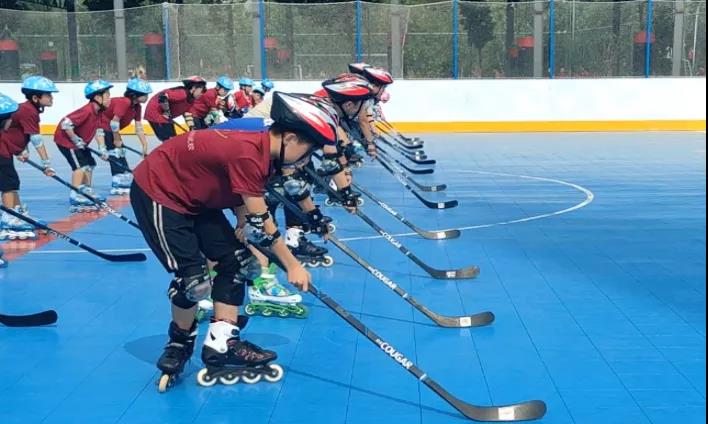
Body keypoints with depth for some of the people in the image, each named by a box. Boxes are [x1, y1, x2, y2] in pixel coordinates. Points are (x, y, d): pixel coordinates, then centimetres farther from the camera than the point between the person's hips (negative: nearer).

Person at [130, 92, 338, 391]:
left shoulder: (261, 148, -3)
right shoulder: (248, 154, -31)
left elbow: (244, 202, 6)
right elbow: (259, 221, -26)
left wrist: (247, 243, -4)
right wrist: (292, 265, -18)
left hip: (194, 198, 10)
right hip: (157, 193, -10)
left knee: (235, 261, 3)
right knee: (194, 279, -13)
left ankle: (221, 345, 7)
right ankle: (179, 344, 14)